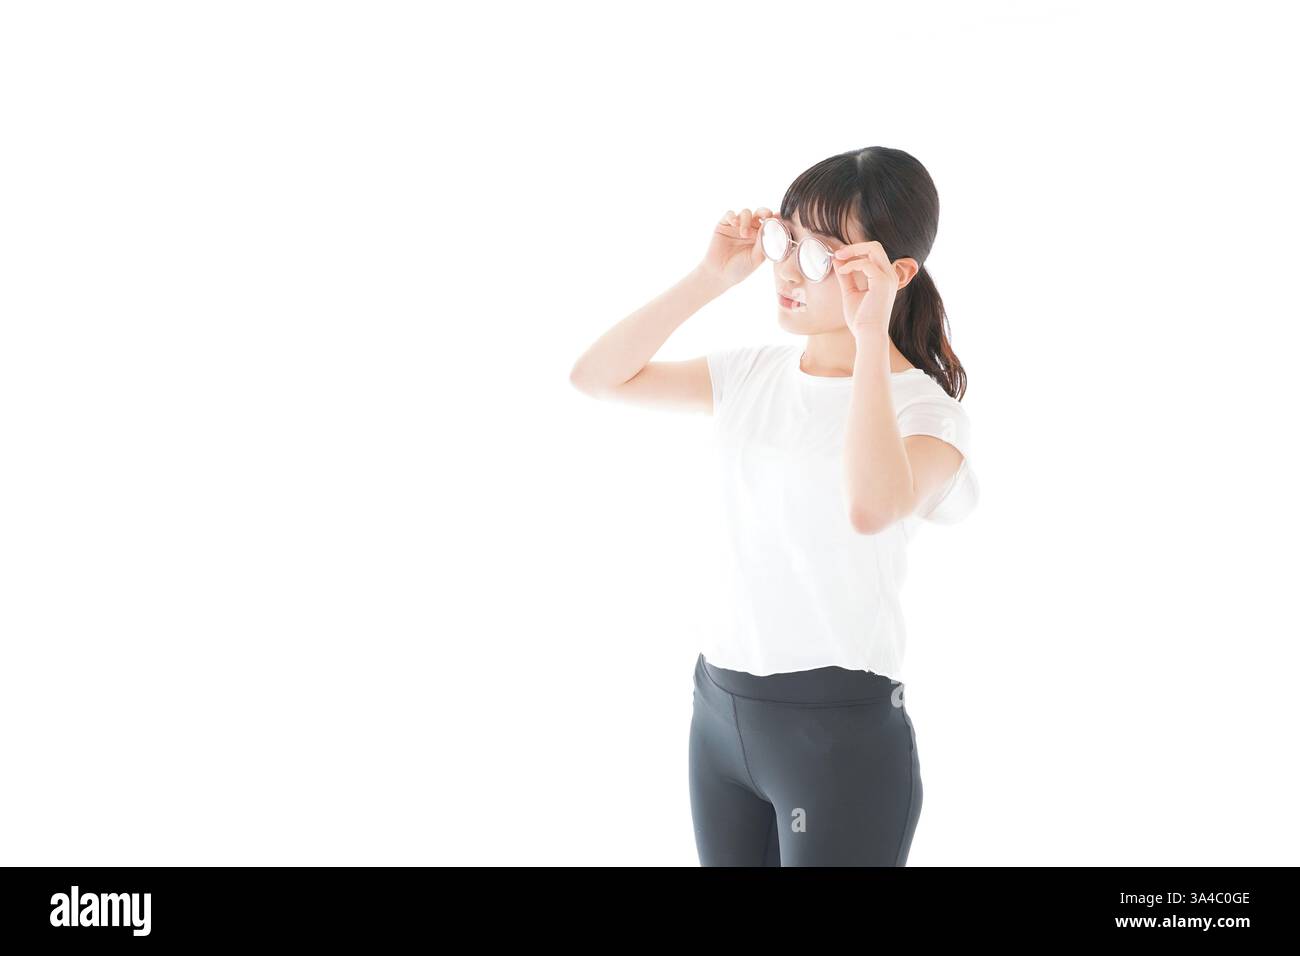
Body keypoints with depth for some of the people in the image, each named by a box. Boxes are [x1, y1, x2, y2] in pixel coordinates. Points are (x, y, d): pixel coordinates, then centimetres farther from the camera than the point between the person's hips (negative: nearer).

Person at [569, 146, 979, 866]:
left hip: (842, 731, -6)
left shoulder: (925, 407, -11)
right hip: (720, 706, 6)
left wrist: (870, 337, -28)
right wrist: (709, 279, -3)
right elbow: (596, 376, 4)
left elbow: (871, 508, -33)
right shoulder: (753, 373, 7)